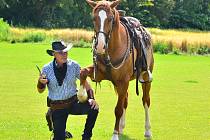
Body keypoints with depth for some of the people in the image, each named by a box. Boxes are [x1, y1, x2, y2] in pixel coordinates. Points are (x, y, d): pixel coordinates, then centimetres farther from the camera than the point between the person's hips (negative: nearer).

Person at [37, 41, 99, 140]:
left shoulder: (74, 65, -6)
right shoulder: (47, 69, -7)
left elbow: (84, 82, 2)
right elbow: (40, 90, 4)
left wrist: (91, 98, -11)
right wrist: (40, 82, -19)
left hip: (73, 103, 1)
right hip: (57, 108, -1)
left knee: (93, 109, -25)